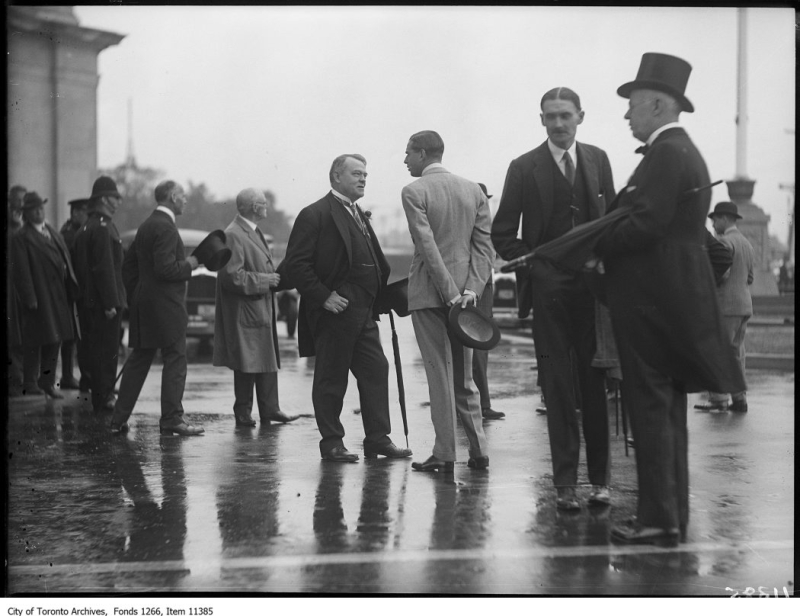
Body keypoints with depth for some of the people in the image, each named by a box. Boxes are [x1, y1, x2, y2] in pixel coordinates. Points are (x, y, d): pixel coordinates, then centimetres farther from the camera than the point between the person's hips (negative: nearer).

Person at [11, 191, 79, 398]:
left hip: (59, 296, 7)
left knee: (55, 340, 12)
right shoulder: (21, 237, -7)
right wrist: (29, 298, -18)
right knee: (34, 342, 0)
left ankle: (47, 382, 23)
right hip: (38, 297, -7)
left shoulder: (53, 233, 16)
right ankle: (30, 384, 10)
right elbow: (22, 271, -13)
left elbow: (65, 262, 15)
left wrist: (73, 288, 7)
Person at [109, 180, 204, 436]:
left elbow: (128, 263, 20)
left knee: (138, 361, 13)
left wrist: (134, 297, 21)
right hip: (165, 306, -10)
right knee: (175, 360, -3)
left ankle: (119, 419, 15)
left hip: (143, 306, 10)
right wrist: (189, 264, -7)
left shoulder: (146, 226, 15)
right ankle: (171, 419, -1)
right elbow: (165, 269, -23)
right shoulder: (166, 228, -15)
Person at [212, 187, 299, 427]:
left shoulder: (254, 232, 15)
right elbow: (232, 276, -22)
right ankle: (243, 413, 8)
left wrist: (273, 277, 10)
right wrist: (264, 280, -17)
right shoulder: (233, 235, -16)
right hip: (245, 311, -10)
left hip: (262, 308, 10)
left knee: (268, 360, 11)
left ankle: (269, 409, 17)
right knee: (247, 363, -3)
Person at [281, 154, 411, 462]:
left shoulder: (359, 216, 19)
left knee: (376, 370, 6)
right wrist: (322, 296, -18)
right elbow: (295, 265, -14)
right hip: (334, 311, -8)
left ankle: (378, 438, 12)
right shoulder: (315, 214, -8)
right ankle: (331, 443, 9)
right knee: (331, 378, 0)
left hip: (363, 313, 8)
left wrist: (379, 297, 13)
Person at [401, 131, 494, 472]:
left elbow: (427, 246, -16)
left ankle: (444, 454, 1)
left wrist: (450, 291, -16)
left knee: (439, 376, -1)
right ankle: (478, 451, 14)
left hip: (429, 291, -5)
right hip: (464, 290, 5)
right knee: (463, 377, 14)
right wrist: (472, 288, -4)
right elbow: (484, 245, 2)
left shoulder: (414, 192, -7)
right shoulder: (473, 190, 10)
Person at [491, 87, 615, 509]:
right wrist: (535, 267, -5)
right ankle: (565, 483, 6)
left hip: (595, 286, 2)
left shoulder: (598, 160, 10)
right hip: (550, 288, -2)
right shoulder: (524, 168, 2)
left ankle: (600, 478, 16)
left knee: (596, 384, 6)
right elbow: (502, 234, 4)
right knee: (558, 388, 0)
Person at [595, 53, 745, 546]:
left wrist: (593, 246, -9)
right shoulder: (682, 151, 17)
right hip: (672, 297, 10)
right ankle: (672, 516, 21)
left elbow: (646, 224, -22)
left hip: (654, 301, -10)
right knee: (667, 410, 14)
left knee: (651, 408, -6)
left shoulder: (667, 154, -14)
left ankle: (659, 520, -1)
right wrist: (604, 243, 8)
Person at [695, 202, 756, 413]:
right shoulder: (747, 244, 17)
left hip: (726, 305, -9)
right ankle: (739, 399, 9)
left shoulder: (724, 241, -11)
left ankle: (718, 398, -8)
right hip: (744, 304, 9)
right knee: (736, 354, 10)